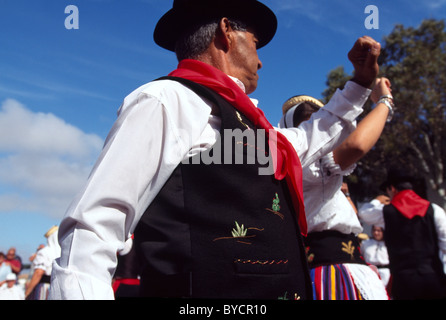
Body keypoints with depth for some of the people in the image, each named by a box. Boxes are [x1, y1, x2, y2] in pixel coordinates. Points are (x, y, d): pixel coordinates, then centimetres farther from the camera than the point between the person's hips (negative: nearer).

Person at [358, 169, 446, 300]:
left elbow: (363, 212, 25)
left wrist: (377, 201, 42)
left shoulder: (385, 211, 3)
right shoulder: (434, 209, 3)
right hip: (434, 277, 1)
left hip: (404, 280, -1)